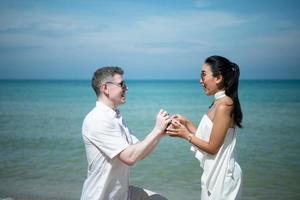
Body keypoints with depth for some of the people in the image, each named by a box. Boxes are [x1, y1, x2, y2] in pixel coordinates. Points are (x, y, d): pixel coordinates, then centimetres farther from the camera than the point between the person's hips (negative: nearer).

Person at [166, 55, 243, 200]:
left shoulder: (224, 105, -20)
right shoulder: (218, 103, 7)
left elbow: (212, 147, -18)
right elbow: (206, 137, 8)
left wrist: (186, 135, -11)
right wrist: (187, 123, 5)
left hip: (221, 174, -8)